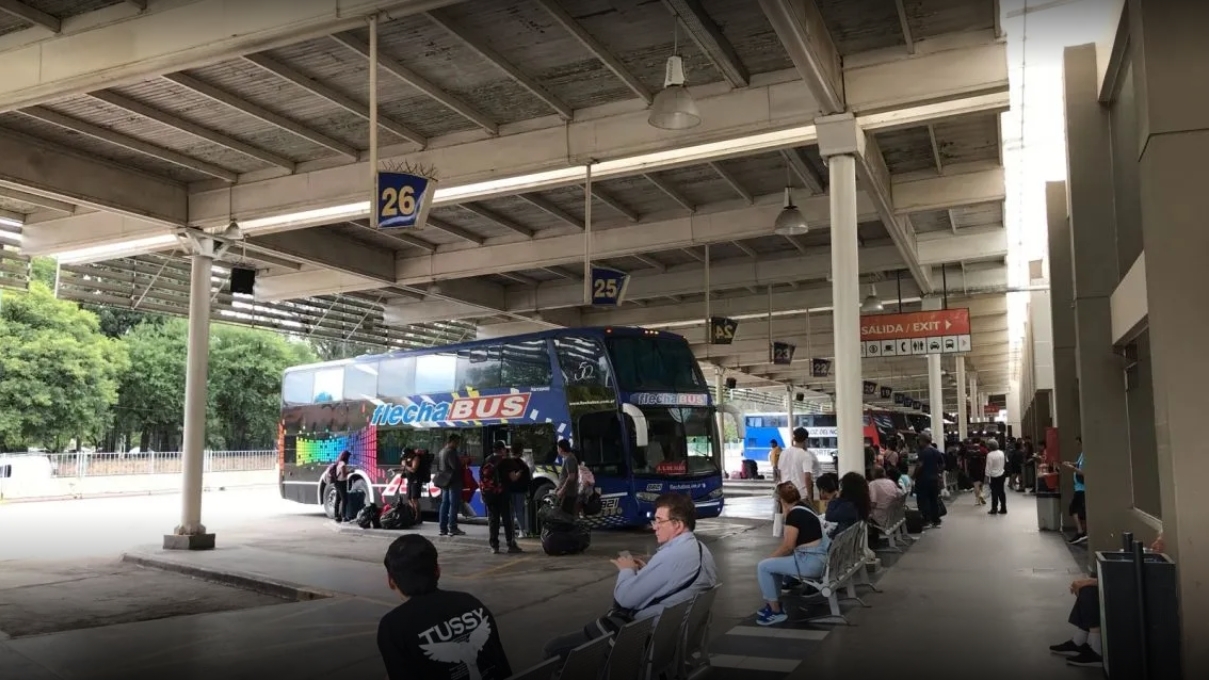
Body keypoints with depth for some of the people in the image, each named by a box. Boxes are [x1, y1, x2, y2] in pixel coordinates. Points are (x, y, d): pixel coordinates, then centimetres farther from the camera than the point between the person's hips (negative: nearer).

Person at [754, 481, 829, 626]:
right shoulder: (802, 508, 13)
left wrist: (770, 557, -4)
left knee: (763, 566, -5)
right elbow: (791, 542, 21)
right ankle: (774, 604, 27)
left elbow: (788, 546, -16)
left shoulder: (795, 514, -15)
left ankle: (776, 612, 3)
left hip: (811, 562, -10)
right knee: (775, 562, 24)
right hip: (820, 558, 10)